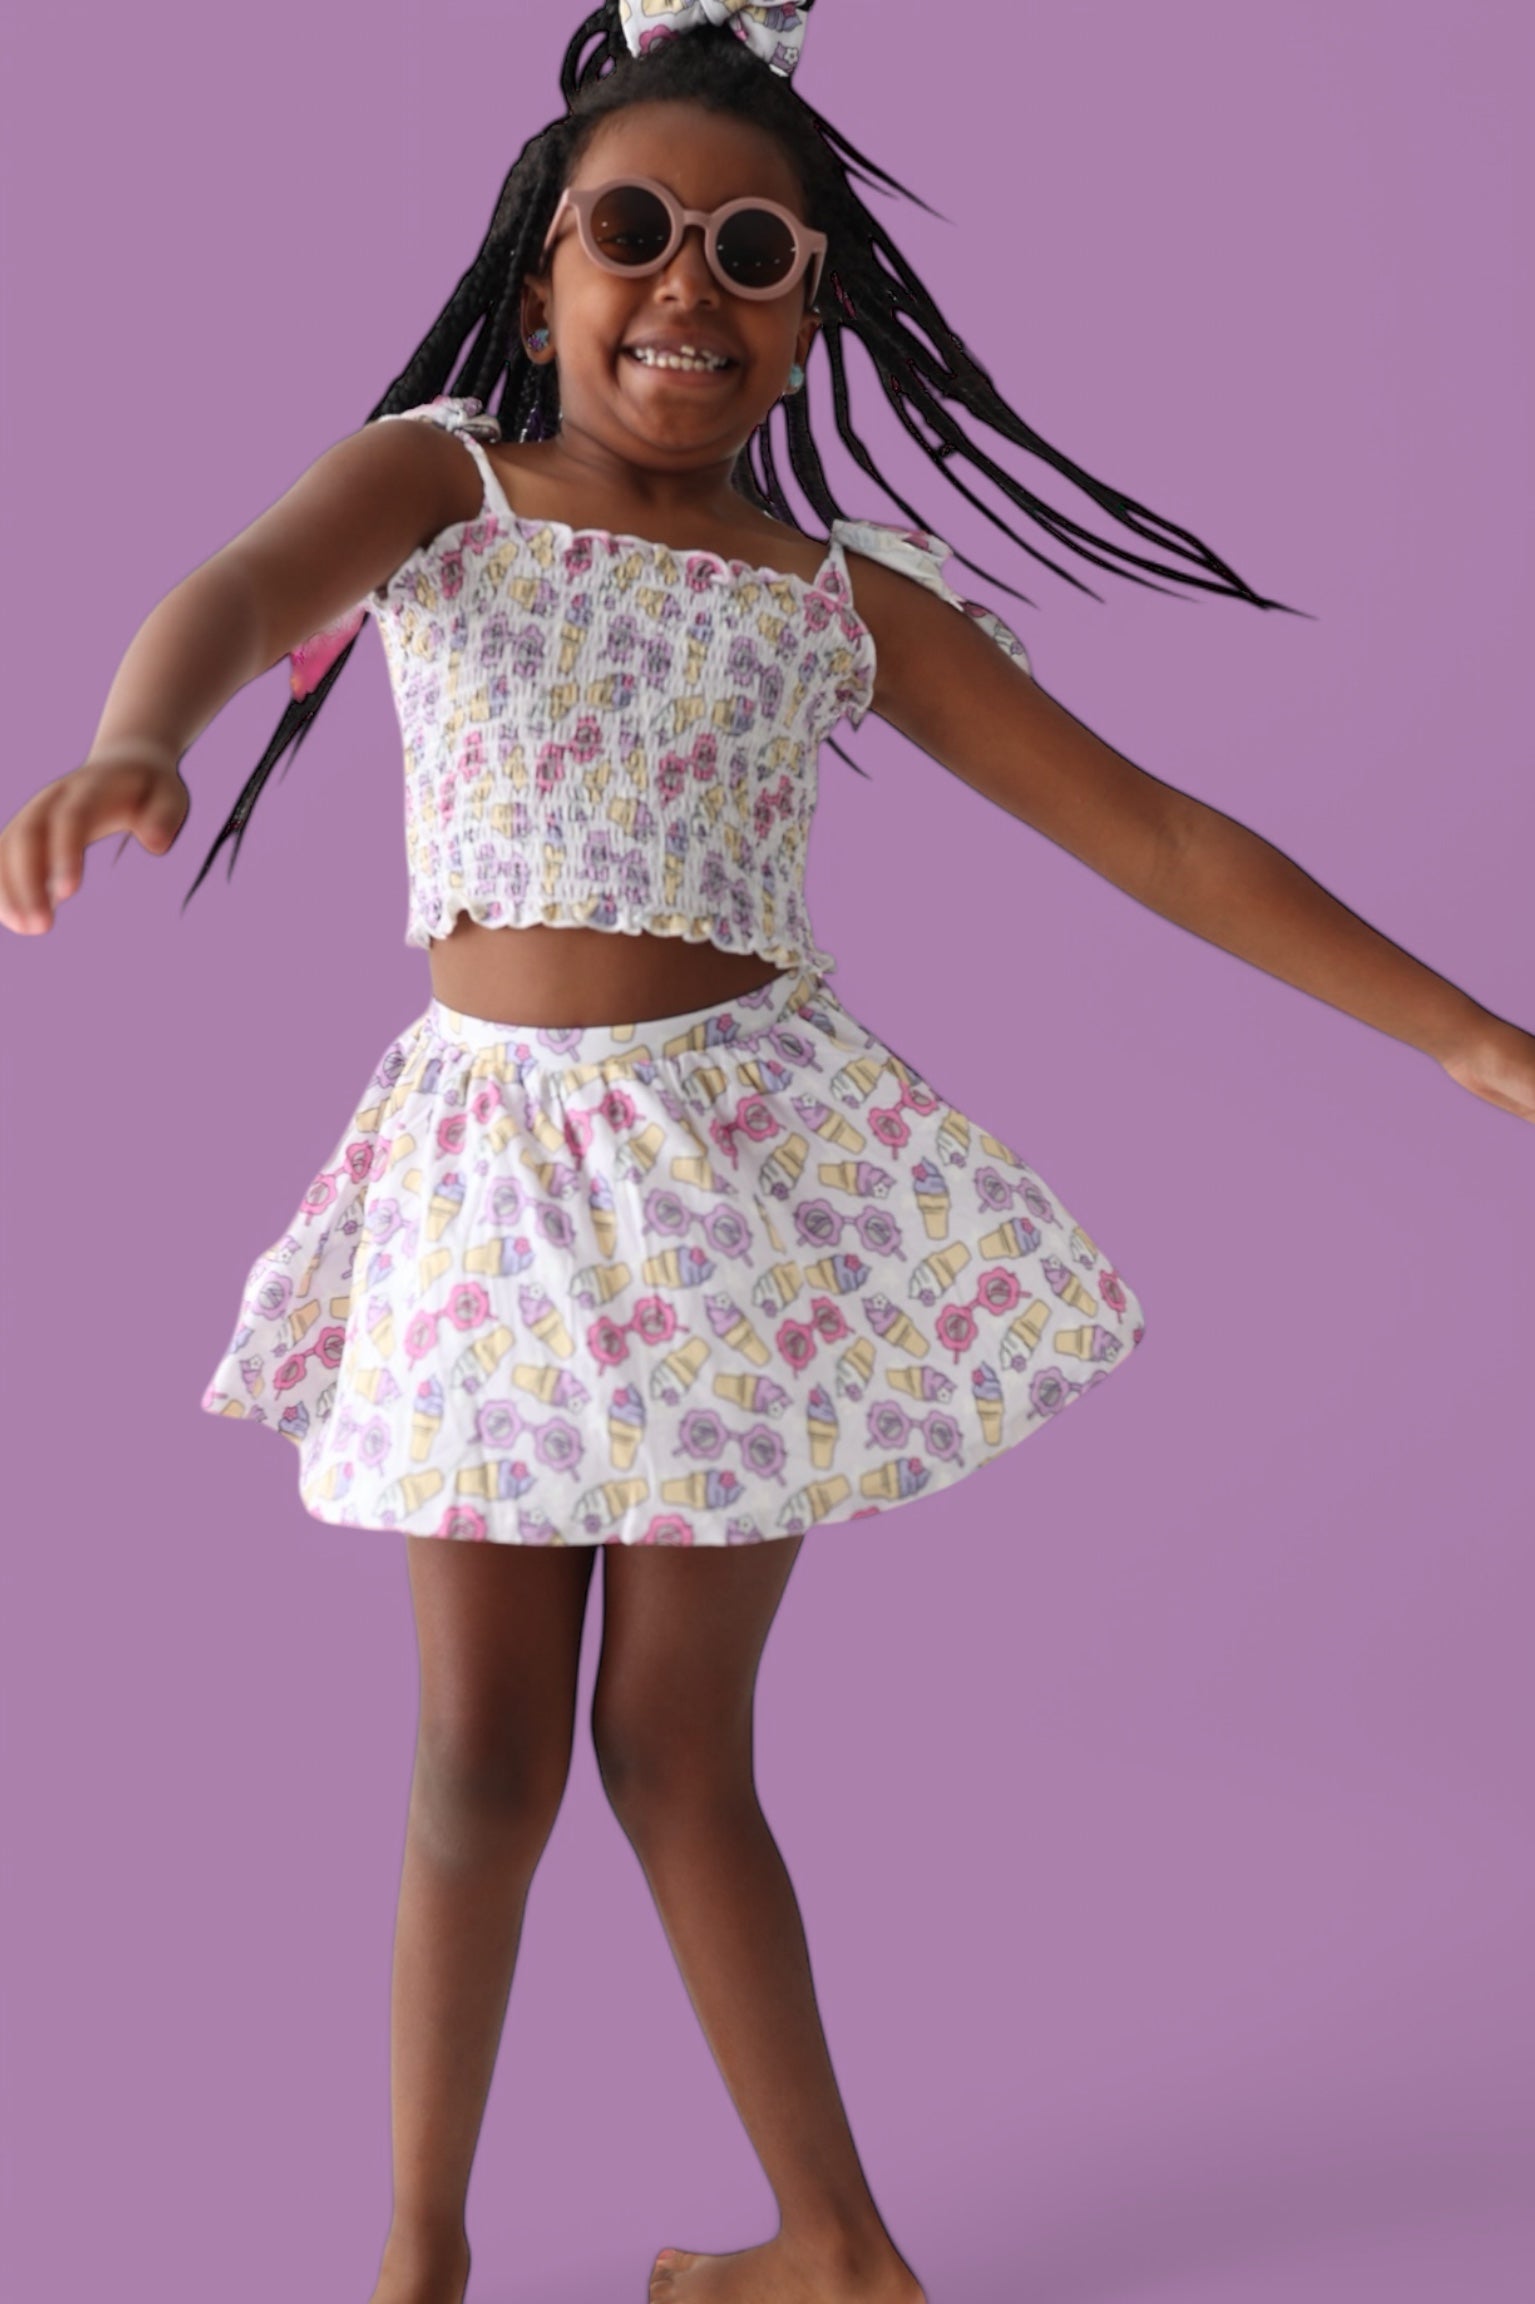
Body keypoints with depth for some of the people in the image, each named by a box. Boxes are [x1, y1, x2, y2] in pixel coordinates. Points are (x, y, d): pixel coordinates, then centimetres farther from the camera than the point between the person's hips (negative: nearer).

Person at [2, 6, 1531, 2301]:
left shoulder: (851, 601, 3)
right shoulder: (438, 480, 2)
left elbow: (1159, 837, 3)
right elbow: (251, 587, -21)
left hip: (747, 1154, -1)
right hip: (492, 1152, 1)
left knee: (670, 1743, 6)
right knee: (480, 1751, 6)